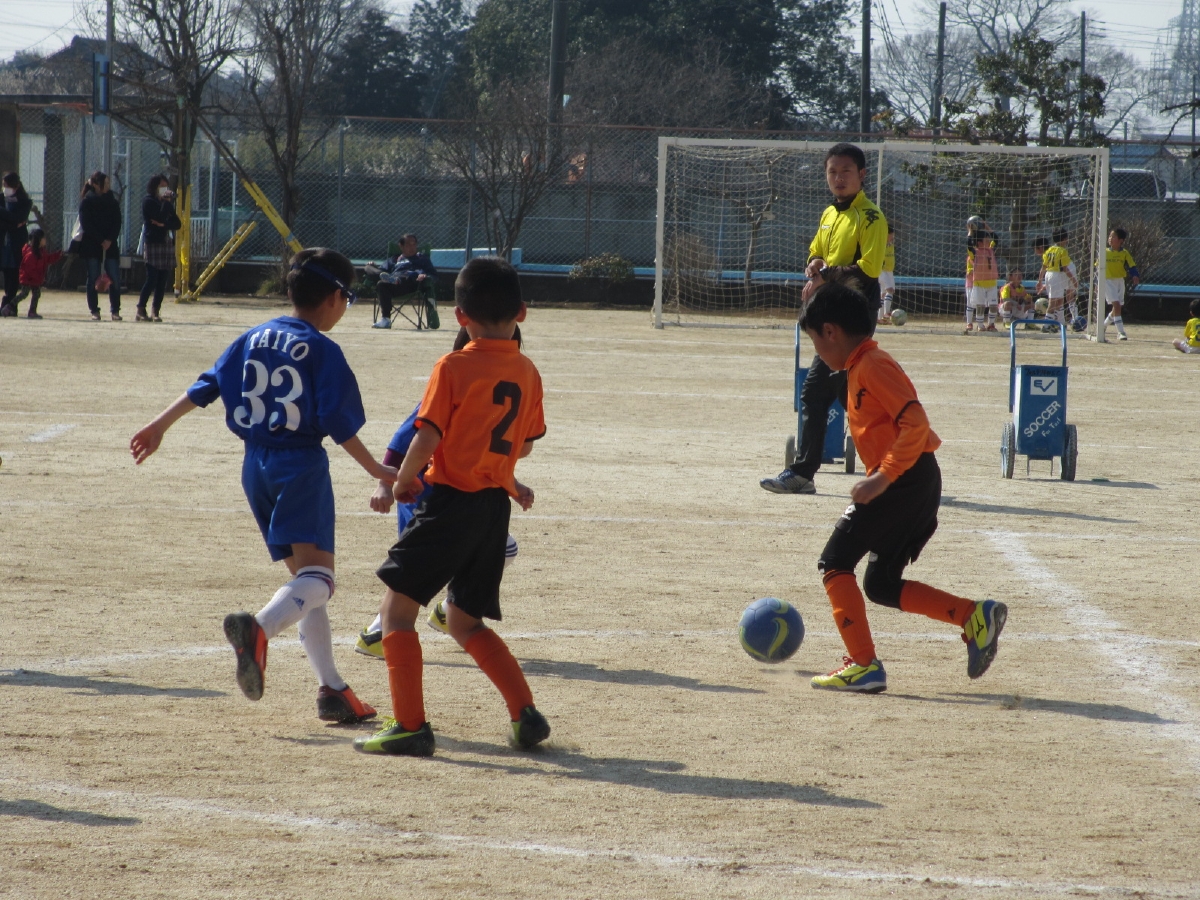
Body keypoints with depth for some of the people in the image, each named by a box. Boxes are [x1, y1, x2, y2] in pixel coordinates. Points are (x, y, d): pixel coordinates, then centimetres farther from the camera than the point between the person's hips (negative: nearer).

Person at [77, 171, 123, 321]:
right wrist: (101, 241, -13)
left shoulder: (112, 202, 11)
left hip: (110, 245, 3)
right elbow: (86, 224, -7)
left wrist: (110, 240, -10)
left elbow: (117, 223, 5)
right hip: (92, 245, -3)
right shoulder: (87, 202, 0)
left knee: (115, 279, -5)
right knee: (93, 279, -1)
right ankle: (94, 311, 4)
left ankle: (115, 310, 0)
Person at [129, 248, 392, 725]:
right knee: (317, 575, -16)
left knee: (303, 575, 13)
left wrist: (159, 426, 14)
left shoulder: (254, 338, 11)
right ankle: (258, 627, -45)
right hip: (302, 466, -7)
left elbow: (206, 386, 9)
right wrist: (375, 469, -3)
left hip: (256, 467, 7)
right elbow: (338, 423, -11)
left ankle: (331, 688, 11)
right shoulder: (323, 351, -6)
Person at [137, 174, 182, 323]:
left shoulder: (167, 203, 20)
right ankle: (141, 311, -9)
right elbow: (161, 217, -17)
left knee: (162, 281, 2)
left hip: (167, 242, 7)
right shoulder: (149, 202, -1)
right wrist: (166, 202, -7)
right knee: (152, 279, -12)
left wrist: (164, 224, -4)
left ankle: (155, 311, 4)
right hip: (153, 242, -7)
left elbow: (177, 223, 12)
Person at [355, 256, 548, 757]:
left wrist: (404, 479, 2)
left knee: (397, 607, 0)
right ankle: (526, 713, 10)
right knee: (466, 622, 20)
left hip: (453, 500, -7)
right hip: (497, 507, 7)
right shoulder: (528, 373, 6)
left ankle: (410, 725, -8)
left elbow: (427, 438, -16)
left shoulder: (454, 367, -12)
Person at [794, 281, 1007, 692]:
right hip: (918, 484, 10)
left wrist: (883, 477, -25)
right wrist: (880, 478, 19)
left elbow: (915, 423, -22)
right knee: (882, 584, 14)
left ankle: (863, 666, -10)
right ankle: (976, 616, 8)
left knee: (835, 562, -7)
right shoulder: (862, 367, 19)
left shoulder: (872, 365, -12)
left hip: (906, 478, -10)